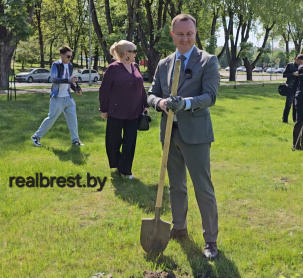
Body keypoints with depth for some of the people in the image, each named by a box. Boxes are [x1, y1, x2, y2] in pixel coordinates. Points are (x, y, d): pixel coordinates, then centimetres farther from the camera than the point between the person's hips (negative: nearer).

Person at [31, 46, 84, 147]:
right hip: (57, 98, -6)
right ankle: (36, 136, 14)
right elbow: (54, 79, -24)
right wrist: (69, 80, -33)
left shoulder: (70, 65, 11)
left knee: (73, 118, 3)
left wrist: (76, 89, 4)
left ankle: (75, 139, 13)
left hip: (68, 97, 6)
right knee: (51, 118, -1)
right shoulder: (56, 65, -11)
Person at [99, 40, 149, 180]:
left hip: (133, 112, 5)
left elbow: (141, 87, 16)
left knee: (130, 142, 3)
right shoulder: (113, 68, -10)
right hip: (116, 113, -5)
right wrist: (104, 109, -7)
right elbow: (104, 90, -8)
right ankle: (116, 165, 30)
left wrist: (145, 105, 13)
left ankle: (125, 169, 11)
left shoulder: (135, 67, 8)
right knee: (114, 141, 9)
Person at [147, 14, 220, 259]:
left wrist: (185, 102, -31)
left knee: (204, 189, -2)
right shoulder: (164, 64, 10)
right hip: (170, 132, 5)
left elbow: (210, 96, -14)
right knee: (176, 186, 18)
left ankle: (211, 240, 12)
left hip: (195, 133, -5)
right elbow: (151, 94, 10)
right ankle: (179, 229, 36)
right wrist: (160, 102, -14)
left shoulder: (208, 61, -5)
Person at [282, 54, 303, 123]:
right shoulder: (290, 65, 0)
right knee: (288, 105, -4)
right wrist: (293, 74, -19)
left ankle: (295, 119, 18)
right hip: (291, 89, -5)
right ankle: (284, 119, 3)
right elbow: (284, 75, -6)